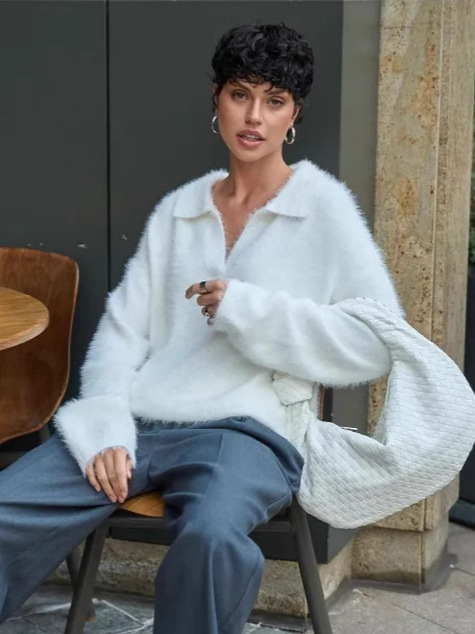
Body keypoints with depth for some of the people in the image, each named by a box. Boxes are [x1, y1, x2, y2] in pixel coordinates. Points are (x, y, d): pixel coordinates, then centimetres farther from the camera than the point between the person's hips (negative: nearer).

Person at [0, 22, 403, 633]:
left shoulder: (324, 208, 6)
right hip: (136, 424, 4)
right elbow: (123, 330, 10)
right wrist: (107, 431, -7)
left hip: (245, 428, -4)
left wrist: (246, 308, -9)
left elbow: (377, 344, -3)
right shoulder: (177, 209, 18)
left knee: (209, 537, -38)